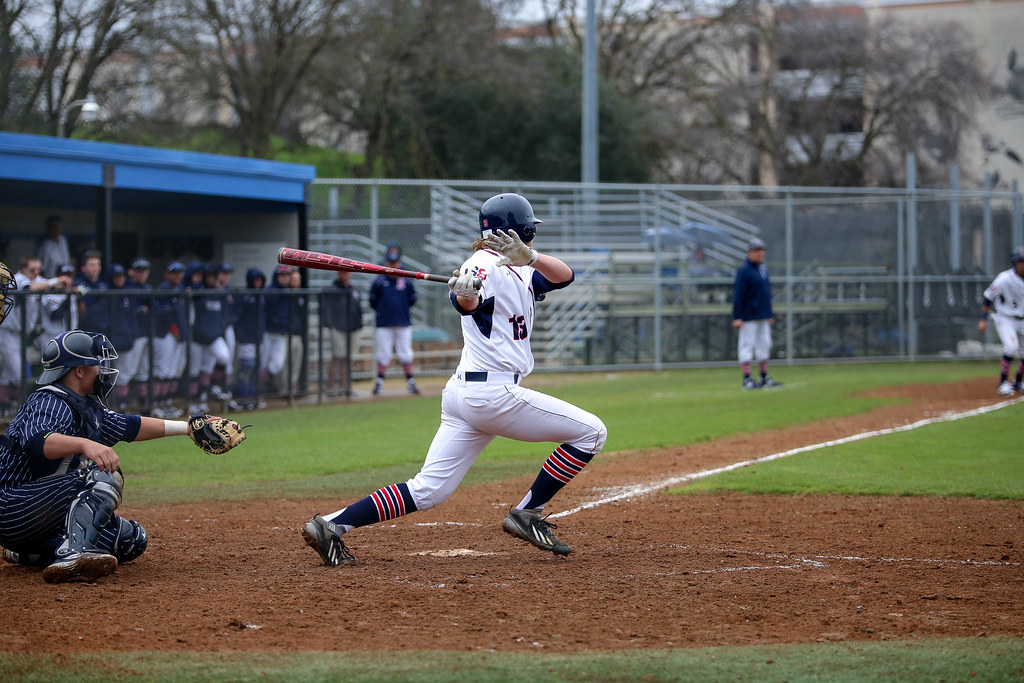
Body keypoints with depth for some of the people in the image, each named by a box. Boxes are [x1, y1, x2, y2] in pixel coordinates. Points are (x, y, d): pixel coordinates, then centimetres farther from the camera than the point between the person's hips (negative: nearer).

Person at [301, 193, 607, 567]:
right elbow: (467, 304, -29)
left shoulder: (519, 271, 18)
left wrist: (528, 256, -11)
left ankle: (330, 525, -6)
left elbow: (564, 276, 8)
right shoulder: (487, 266, -10)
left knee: (427, 491, 3)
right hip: (494, 393, -9)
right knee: (591, 432, 1)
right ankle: (527, 514, 2)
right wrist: (464, 292, -53)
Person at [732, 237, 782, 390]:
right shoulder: (743, 270, -11)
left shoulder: (763, 268, 13)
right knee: (747, 346, -6)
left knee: (764, 346, 12)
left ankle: (764, 378, 19)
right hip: (749, 317, -8)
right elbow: (738, 294, -14)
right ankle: (747, 380, -6)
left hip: (763, 316, 8)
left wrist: (770, 314, 21)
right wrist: (737, 317, -19)